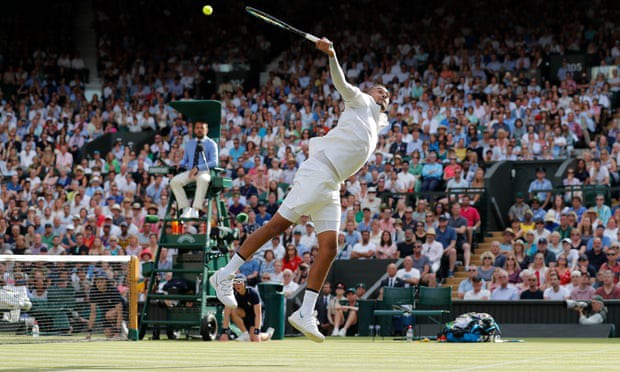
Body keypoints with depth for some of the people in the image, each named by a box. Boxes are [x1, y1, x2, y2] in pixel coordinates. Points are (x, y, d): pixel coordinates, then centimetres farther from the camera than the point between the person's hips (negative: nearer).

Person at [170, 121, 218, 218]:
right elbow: (185, 160, 23)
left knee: (202, 180, -41)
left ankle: (195, 210, -41)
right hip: (189, 172, 5)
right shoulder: (189, 144, 22)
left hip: (204, 172, -4)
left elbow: (214, 162, -6)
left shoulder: (211, 144, 6)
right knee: (174, 181, -25)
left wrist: (198, 168, -19)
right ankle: (185, 209, -24)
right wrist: (180, 164, -3)